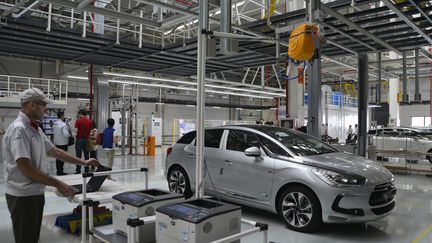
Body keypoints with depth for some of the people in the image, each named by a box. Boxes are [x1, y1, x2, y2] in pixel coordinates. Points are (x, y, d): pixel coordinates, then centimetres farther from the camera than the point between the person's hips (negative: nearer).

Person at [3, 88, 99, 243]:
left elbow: (54, 151, 17)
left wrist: (83, 162, 18)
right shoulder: (19, 130, -21)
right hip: (23, 196, -9)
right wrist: (58, 184, -22)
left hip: (36, 193, 9)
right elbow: (25, 168, -25)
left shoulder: (35, 129, 9)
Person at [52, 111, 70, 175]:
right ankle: (60, 171, 1)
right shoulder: (63, 124, -18)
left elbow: (53, 132, 15)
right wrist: (69, 135, -2)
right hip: (63, 143, -7)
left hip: (56, 142, 7)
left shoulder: (54, 124, 5)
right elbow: (66, 134, -22)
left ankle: (58, 170, 22)